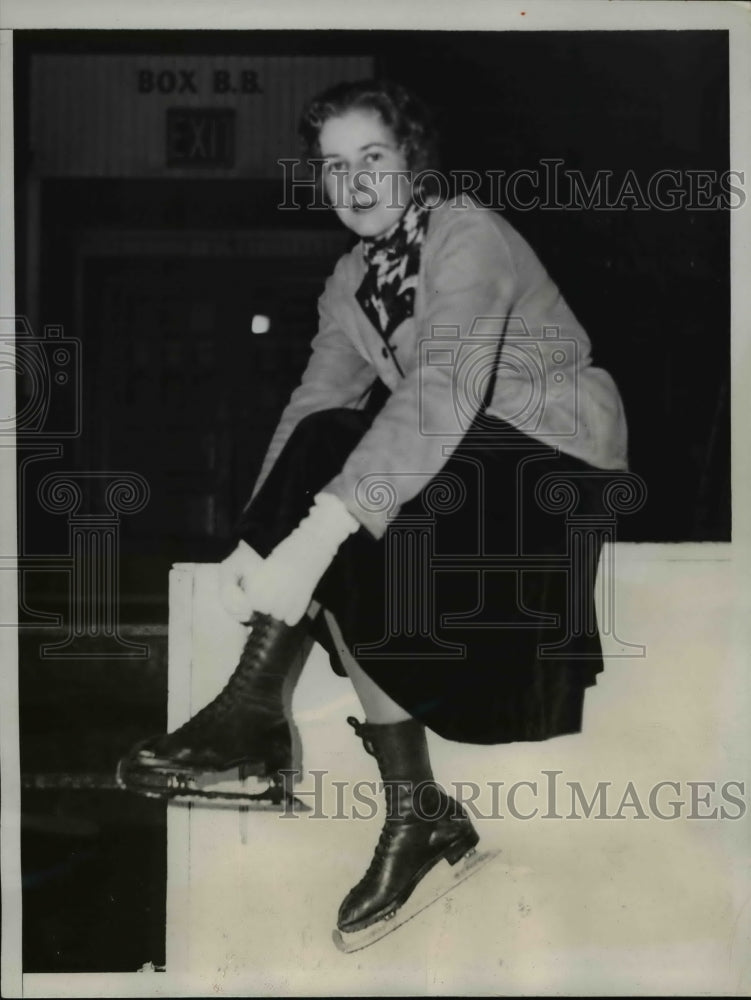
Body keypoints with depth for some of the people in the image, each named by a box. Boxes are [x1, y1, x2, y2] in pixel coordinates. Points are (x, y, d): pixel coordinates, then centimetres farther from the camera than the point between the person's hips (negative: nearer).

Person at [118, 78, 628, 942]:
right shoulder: (351, 281, 8)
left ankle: (253, 708, -17)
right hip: (458, 460, 7)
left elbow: (443, 394, -33)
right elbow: (312, 408, -2)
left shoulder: (467, 234, -18)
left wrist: (315, 533, -42)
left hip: (559, 449, -7)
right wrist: (254, 541, -19)